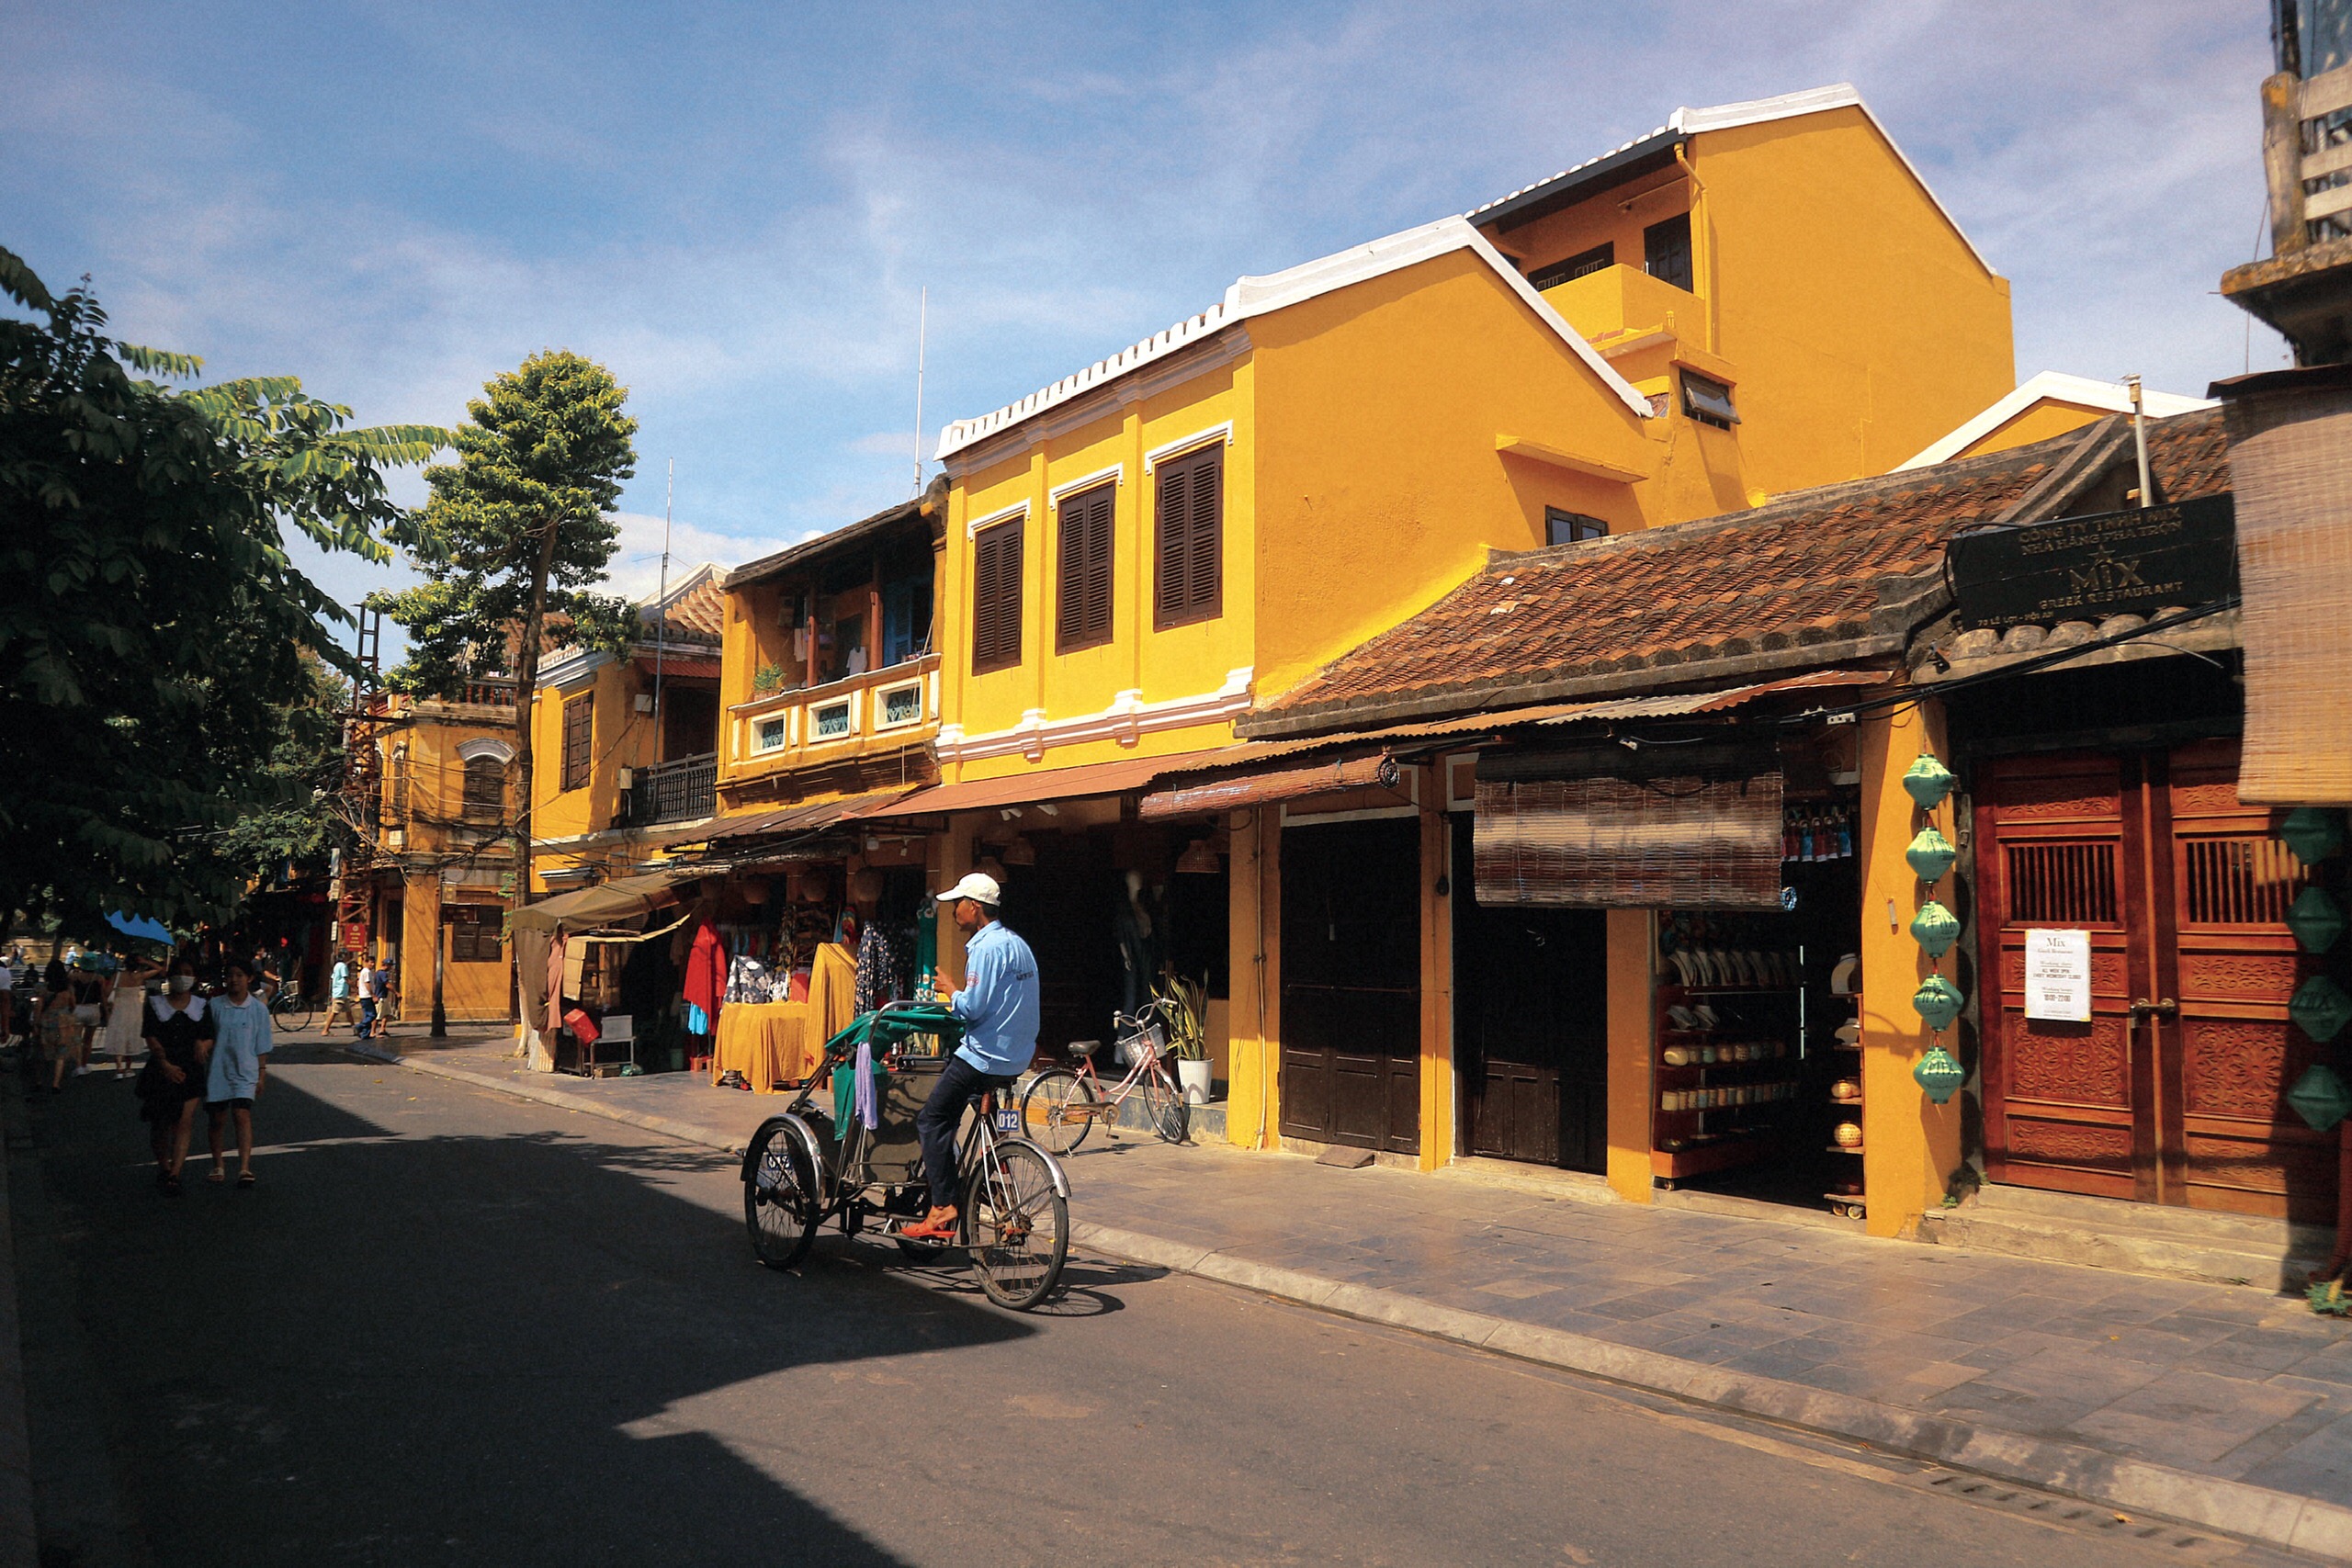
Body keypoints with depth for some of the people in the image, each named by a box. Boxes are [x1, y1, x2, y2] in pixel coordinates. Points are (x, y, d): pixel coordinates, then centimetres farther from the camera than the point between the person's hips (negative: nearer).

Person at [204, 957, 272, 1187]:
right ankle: (217, 1167, 24)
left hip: (244, 1072, -2)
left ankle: (244, 1168, -19)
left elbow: (262, 1046, 5)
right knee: (217, 1120, 8)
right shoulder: (215, 1005, 1)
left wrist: (262, 1074, 4)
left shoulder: (258, 1008, 0)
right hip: (217, 1070, 2)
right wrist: (202, 1070, 8)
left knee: (242, 1116, -14)